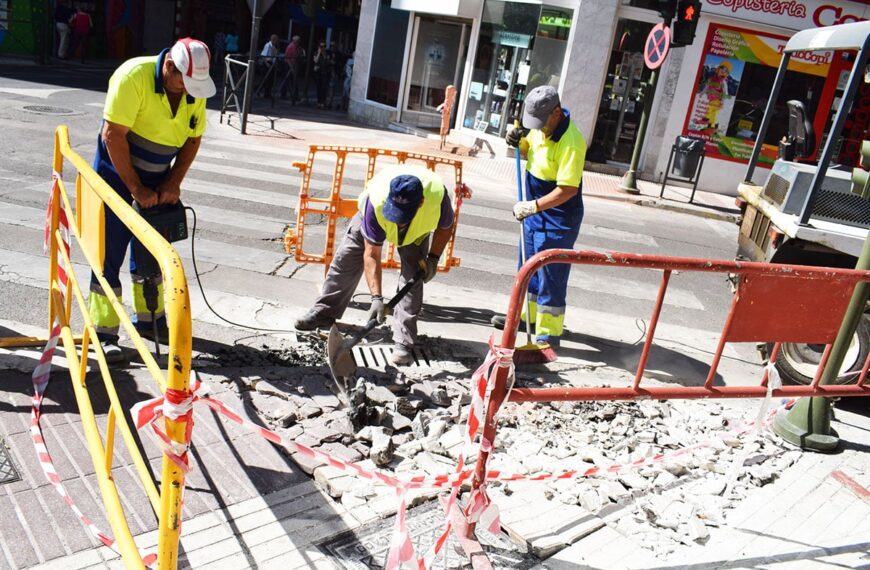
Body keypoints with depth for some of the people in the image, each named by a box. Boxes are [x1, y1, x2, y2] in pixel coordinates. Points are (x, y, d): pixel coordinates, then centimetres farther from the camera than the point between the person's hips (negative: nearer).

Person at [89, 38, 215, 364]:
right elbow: (113, 135, -24)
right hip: (117, 173, -5)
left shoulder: (195, 90, -5)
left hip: (156, 181, 6)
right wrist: (135, 188, -22)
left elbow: (193, 140, 2)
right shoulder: (134, 77, -23)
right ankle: (104, 332, 4)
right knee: (110, 251, -4)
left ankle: (147, 318, 27)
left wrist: (173, 183, -9)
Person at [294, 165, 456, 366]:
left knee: (413, 275, -13)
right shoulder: (376, 202, -45)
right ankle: (324, 312, 13)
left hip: (418, 226, 0)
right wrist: (376, 297, -42)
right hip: (373, 216, 0)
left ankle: (404, 342, -10)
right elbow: (372, 255, -37)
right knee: (346, 258, -3)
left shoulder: (438, 195, -43)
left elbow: (446, 226, -16)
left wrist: (433, 258, -22)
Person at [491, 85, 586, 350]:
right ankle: (525, 314, 38)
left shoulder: (570, 142, -27)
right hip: (535, 211, 9)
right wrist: (519, 141, -4)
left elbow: (568, 189, -29)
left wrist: (532, 206, -31)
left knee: (551, 275, 0)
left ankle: (548, 334, 11)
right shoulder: (542, 126, -2)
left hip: (558, 220, -9)